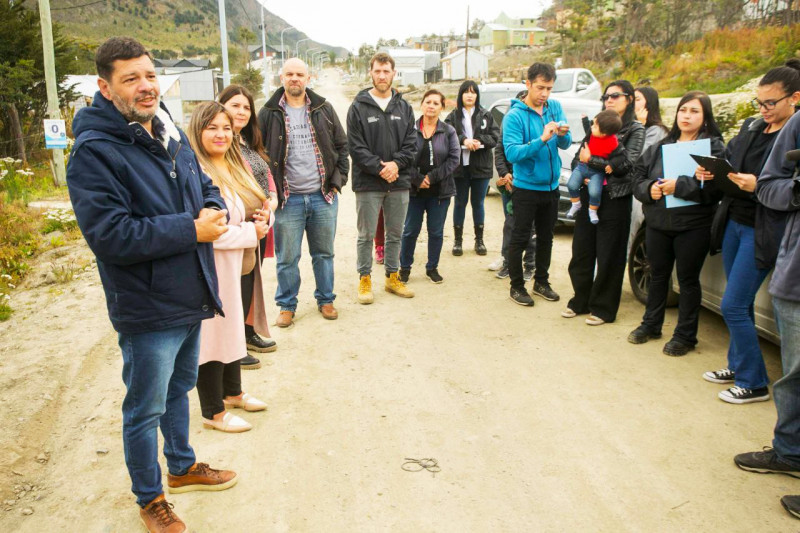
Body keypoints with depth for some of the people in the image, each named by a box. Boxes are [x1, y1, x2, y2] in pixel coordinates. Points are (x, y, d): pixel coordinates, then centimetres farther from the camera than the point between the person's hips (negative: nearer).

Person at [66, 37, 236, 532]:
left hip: (191, 298, 8)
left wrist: (215, 210, -8)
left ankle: (183, 466, 48)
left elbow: (206, 186, 17)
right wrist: (193, 230, -25)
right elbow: (109, 234, -27)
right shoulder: (94, 152, -19)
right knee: (146, 410, 10)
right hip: (147, 310, -8)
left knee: (180, 388, 26)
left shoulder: (172, 134, 6)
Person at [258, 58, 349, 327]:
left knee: (324, 253, 12)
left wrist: (338, 180, 2)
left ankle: (325, 300, 28)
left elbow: (341, 146, 11)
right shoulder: (268, 114, 1)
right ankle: (287, 305, 20)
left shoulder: (324, 109, 7)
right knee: (287, 257, 4)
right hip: (288, 199, -2)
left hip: (323, 197, 2)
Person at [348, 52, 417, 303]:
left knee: (395, 234, 13)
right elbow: (356, 146, -8)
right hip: (368, 183, -3)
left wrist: (396, 163, -13)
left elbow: (411, 143, 5)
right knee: (367, 235, 4)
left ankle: (392, 277, 26)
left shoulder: (404, 107, 10)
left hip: (400, 182, 4)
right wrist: (379, 168, -17)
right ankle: (365, 279, 17)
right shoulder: (358, 107, -2)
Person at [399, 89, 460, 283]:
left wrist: (432, 177, -12)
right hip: (414, 189, -1)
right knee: (410, 231, 6)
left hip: (440, 191, 2)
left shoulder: (448, 131, 2)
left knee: (436, 232, 9)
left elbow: (454, 159, -4)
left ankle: (432, 267, 25)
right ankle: (405, 267, 21)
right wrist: (417, 178, -15)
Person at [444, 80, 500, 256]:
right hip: (460, 167, -1)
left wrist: (479, 141, -15)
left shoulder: (486, 115, 8)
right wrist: (463, 140, -23)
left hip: (481, 167, 1)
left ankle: (479, 240, 21)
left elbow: (496, 136, 0)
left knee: (478, 203, 10)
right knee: (460, 202, 7)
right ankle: (458, 240, 16)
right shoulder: (453, 116, 3)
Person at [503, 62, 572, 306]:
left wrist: (563, 134, -23)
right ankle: (517, 286, 18)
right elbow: (512, 153, -24)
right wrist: (542, 139, -32)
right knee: (520, 239, 3)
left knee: (546, 237, 17)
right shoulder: (515, 116, -14)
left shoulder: (555, 108, 2)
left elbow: (566, 145, -1)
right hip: (526, 188, -6)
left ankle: (541, 281, 32)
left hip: (551, 186, 6)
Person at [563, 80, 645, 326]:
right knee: (582, 252, 9)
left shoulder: (635, 130, 0)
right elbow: (577, 158, 11)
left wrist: (590, 160, -12)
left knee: (609, 257, 2)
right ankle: (581, 301, 23)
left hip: (615, 199, -5)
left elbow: (626, 164, -13)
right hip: (588, 195, 5)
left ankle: (603, 308, 14)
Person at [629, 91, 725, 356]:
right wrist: (649, 188, -11)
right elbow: (638, 175, 9)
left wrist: (679, 186, -26)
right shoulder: (660, 147, 12)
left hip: (693, 226, -4)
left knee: (688, 279, 5)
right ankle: (651, 324, 31)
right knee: (658, 275, 16)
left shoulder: (715, 147, -5)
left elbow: (716, 186, -18)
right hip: (658, 223, 5)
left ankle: (685, 335, 17)